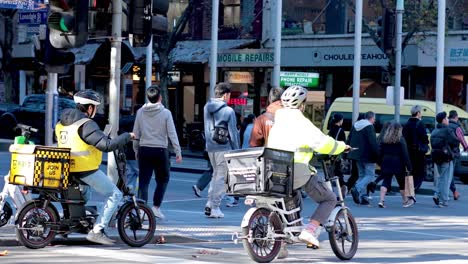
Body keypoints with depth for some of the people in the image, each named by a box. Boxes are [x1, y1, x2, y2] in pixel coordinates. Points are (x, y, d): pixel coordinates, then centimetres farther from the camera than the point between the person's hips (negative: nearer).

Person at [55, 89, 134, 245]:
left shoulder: (62, 123, 9)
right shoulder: (87, 125, -17)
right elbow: (107, 145, -24)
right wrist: (128, 136, -11)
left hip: (67, 170, 9)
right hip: (86, 170, -9)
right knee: (115, 195, -2)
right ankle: (97, 231, -8)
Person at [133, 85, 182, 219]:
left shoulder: (140, 112, 2)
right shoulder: (165, 113, -7)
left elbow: (136, 133, 7)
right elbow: (172, 134, -7)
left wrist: (136, 150, 18)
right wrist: (178, 152, -1)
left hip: (144, 150, 3)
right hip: (160, 150, -2)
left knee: (143, 181, 5)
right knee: (162, 179, 13)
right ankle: (156, 207, 6)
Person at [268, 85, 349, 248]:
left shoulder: (278, 122, 17)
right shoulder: (301, 122, -7)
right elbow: (322, 142, -14)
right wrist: (341, 147, 4)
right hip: (298, 172, -7)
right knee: (329, 199, 8)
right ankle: (309, 231, -11)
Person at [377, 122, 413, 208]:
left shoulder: (384, 139, 5)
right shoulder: (401, 140, -8)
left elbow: (380, 152, 8)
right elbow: (405, 154, -10)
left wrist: (380, 163, 14)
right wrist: (408, 166, -8)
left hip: (386, 163, 3)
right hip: (398, 164, -3)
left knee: (386, 182, 3)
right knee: (402, 182, 11)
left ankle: (382, 200, -12)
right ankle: (405, 201, 25)